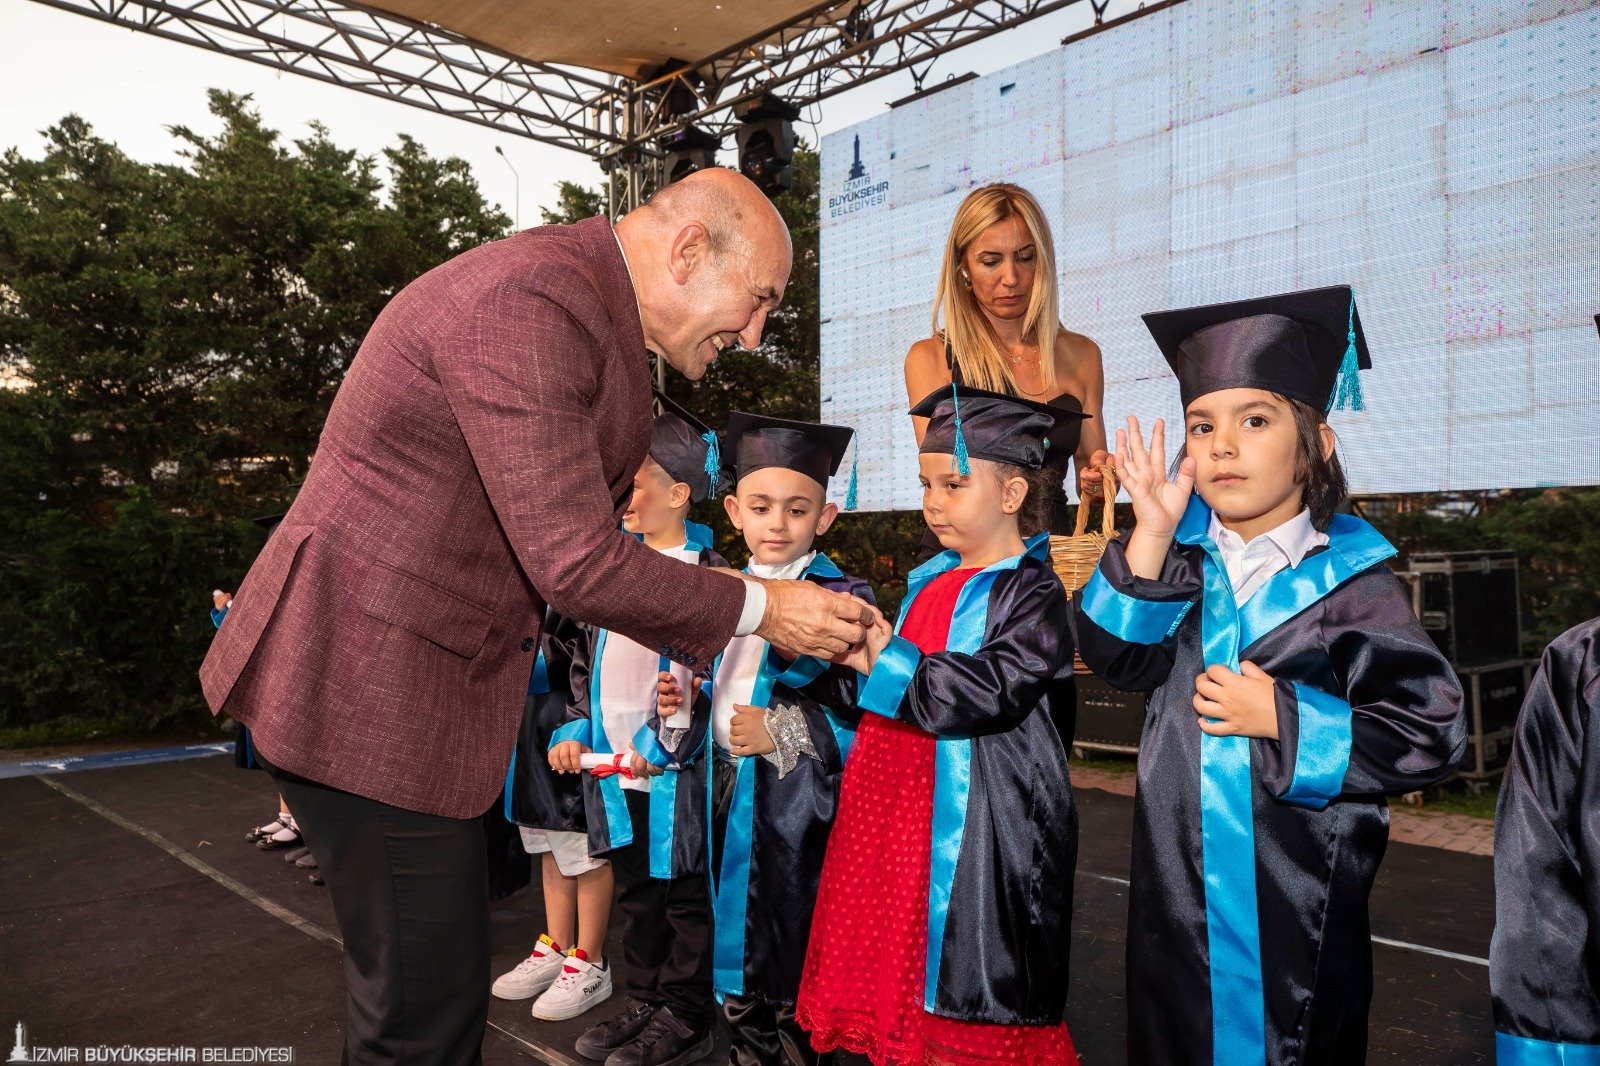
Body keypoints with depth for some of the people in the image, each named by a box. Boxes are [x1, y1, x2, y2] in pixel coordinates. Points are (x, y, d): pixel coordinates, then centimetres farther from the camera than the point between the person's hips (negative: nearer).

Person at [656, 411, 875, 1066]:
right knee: (735, 939, 20)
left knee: (791, 957, 4)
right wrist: (689, 701, 3)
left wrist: (785, 734, -23)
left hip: (796, 798, -7)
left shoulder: (843, 598, -13)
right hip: (729, 786, 7)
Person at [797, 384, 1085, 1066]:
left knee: (965, 1002, 1)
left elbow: (989, 690, -22)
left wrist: (885, 660, -18)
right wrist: (853, 656, 0)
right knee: (896, 967, 14)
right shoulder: (932, 582, 13)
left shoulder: (1033, 593, -11)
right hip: (901, 806, 8)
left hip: (979, 825, -7)